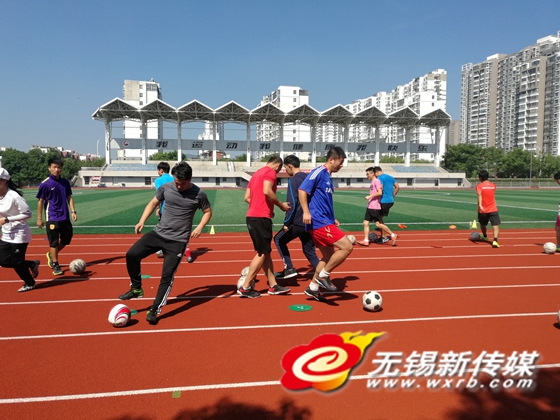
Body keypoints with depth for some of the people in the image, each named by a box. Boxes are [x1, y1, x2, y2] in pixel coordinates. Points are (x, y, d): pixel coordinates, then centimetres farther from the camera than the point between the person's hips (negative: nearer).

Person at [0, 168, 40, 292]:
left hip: (19, 234, -8)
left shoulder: (13, 196, -22)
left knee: (16, 262, 2)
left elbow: (28, 213, -20)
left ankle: (30, 283, 26)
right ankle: (32, 264, 30)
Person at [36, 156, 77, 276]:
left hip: (65, 217, 5)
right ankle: (55, 265, 10)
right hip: (52, 218, -5)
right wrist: (39, 218, -4)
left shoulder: (65, 182, 5)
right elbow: (41, 201, -4)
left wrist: (73, 211, -1)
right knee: (54, 242, -1)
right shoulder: (45, 184, -8)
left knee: (66, 239, 13)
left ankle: (51, 255, 36)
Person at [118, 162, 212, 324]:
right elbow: (153, 203, 12)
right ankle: (136, 289, 13)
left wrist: (200, 227, -13)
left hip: (178, 241, -3)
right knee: (132, 254, -8)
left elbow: (208, 211, 5)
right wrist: (142, 221, 0)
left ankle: (154, 310, 11)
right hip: (158, 233, 4)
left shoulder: (199, 194, -9)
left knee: (167, 275, -4)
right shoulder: (166, 187, -3)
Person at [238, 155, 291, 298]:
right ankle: (245, 287, 1)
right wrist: (281, 205, -9)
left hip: (252, 216, 9)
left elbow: (247, 197, 18)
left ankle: (273, 286, 19)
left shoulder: (257, 173, 21)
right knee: (262, 253, -2)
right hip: (261, 218, -9)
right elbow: (267, 191, -22)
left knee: (266, 252, 13)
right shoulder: (270, 172, -5)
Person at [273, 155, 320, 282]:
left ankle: (289, 269, 6)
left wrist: (286, 222, -12)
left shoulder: (293, 180, -10)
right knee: (310, 252, 14)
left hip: (298, 222, -7)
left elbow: (292, 204, -17)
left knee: (279, 239, 13)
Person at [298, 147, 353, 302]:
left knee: (329, 255, 15)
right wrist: (306, 212, -25)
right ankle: (323, 276, -1)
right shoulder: (319, 172, -10)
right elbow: (302, 190, -18)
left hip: (324, 222, 10)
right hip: (319, 222, -10)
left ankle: (312, 288, 23)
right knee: (347, 247, -12)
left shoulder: (328, 177, 19)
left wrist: (332, 219, 22)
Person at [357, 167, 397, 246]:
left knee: (378, 224, -7)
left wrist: (370, 196, -18)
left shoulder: (377, 181, -11)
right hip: (369, 207, 9)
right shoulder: (372, 183, 16)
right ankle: (366, 241, 5)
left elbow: (380, 192, -21)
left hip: (375, 207, -9)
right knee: (365, 223, 4)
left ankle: (392, 235, 7)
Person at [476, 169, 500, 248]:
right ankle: (495, 241, -29)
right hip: (493, 209, 1)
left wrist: (480, 205, -35)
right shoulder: (493, 185, 8)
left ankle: (485, 237, 47)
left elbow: (479, 195, -23)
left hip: (482, 210, -1)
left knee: (482, 224, 24)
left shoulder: (479, 186, -4)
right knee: (496, 225, -8)